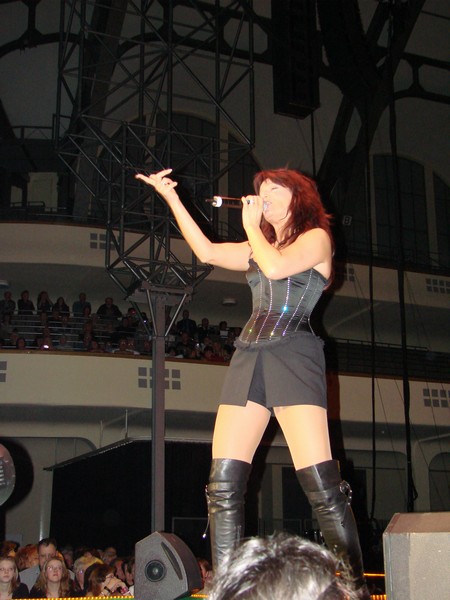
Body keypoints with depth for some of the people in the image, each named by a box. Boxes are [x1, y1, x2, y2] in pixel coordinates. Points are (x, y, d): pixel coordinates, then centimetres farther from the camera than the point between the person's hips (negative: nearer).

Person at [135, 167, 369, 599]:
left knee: (322, 485, -13)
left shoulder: (317, 238, 7)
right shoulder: (258, 247, 26)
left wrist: (251, 225, 5)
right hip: (249, 355, 6)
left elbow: (276, 267, -11)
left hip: (294, 356, -6)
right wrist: (172, 198, 13)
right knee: (223, 483, -4)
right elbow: (207, 252, 13)